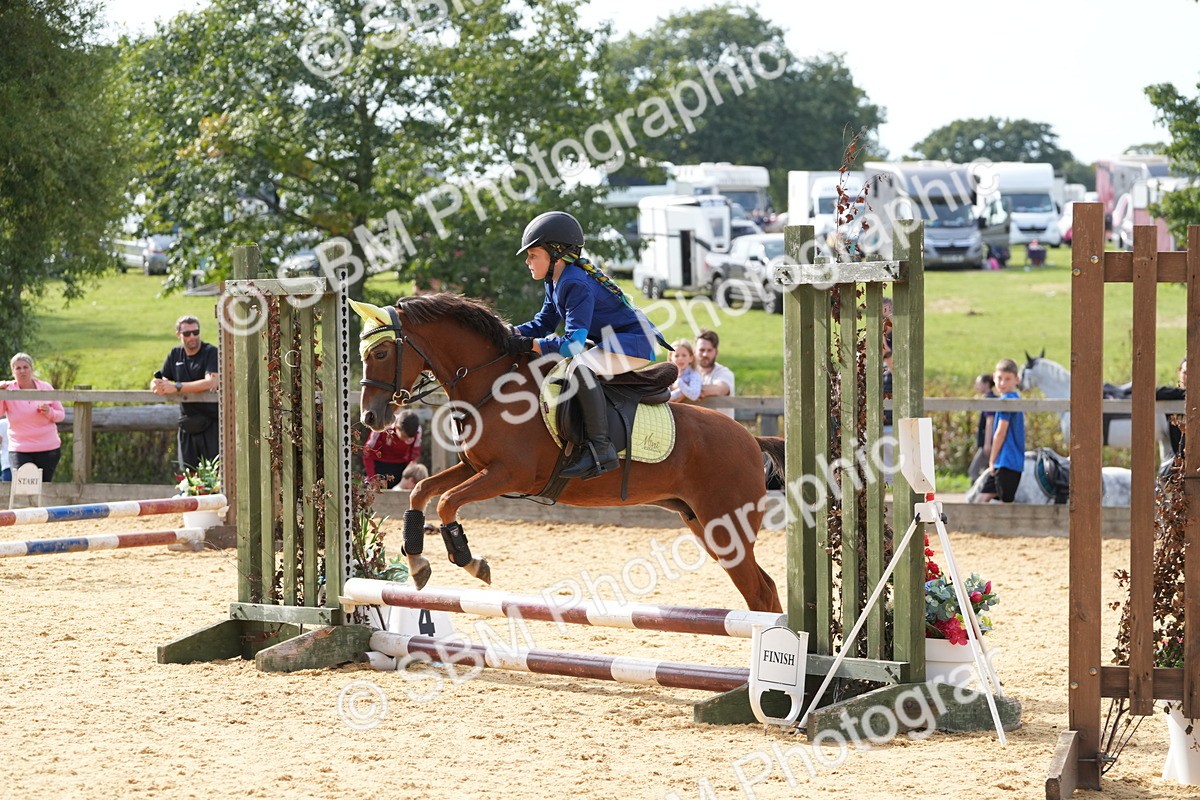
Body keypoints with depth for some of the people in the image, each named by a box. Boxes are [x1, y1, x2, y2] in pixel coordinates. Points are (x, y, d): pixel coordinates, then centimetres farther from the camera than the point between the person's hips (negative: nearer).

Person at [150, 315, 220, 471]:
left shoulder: (211, 353, -8)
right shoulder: (175, 354, 11)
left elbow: (212, 382, -23)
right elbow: (158, 380, 12)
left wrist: (176, 387, -24)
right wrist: (157, 385, -15)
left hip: (211, 422, -6)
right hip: (187, 422, 6)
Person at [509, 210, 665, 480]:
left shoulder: (576, 285, -24)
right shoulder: (556, 282, 7)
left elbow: (573, 343, -31)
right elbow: (545, 322, 13)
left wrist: (529, 344, -27)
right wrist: (512, 333, -5)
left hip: (636, 343, -11)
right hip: (612, 343, 11)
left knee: (580, 365, -37)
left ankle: (600, 449, -37)